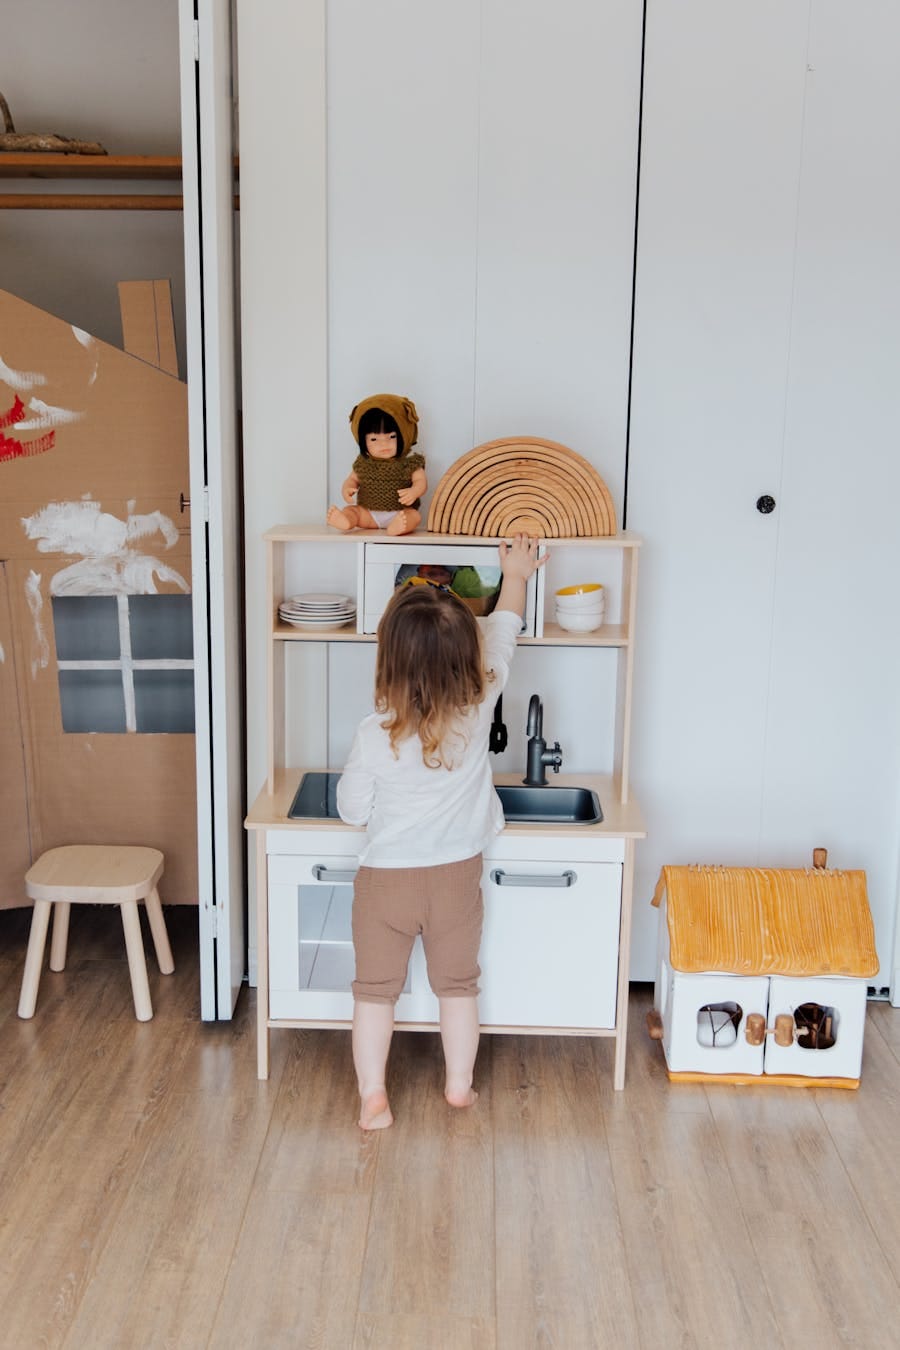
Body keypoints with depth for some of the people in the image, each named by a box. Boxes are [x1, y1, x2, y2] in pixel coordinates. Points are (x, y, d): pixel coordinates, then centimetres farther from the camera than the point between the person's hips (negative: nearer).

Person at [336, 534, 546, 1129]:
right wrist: (516, 576, 15)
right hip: (457, 877, 2)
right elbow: (503, 633, 0)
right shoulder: (478, 709, -17)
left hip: (386, 878, -2)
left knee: (376, 990, 14)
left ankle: (373, 1097, 21)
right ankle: (460, 1085, 33)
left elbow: (352, 810, -8)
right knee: (458, 986, 20)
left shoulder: (375, 735, -22)